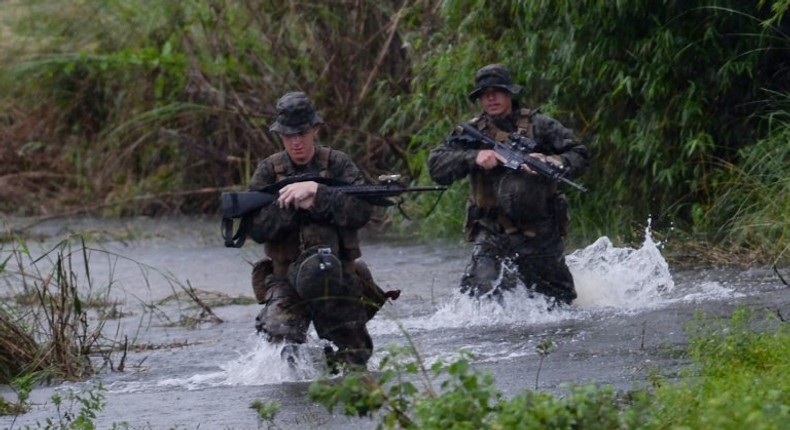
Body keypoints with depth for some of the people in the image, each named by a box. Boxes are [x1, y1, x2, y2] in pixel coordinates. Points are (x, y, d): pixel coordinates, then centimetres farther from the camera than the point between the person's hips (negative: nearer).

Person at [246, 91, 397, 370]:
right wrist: (293, 205, -18)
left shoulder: (337, 164, 1)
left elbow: (361, 212, -13)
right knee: (281, 336, -28)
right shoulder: (269, 171, 3)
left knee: (355, 357, 4)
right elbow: (256, 228, -5)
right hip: (287, 279, -1)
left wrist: (316, 192, -22)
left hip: (338, 277, 1)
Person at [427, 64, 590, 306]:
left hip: (541, 234, 0)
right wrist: (474, 158, -21)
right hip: (493, 235, 0)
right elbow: (436, 166, -5)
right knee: (482, 293, -20)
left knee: (560, 304, 9)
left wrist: (549, 163, -24)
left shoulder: (538, 125, 3)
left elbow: (579, 157, -4)